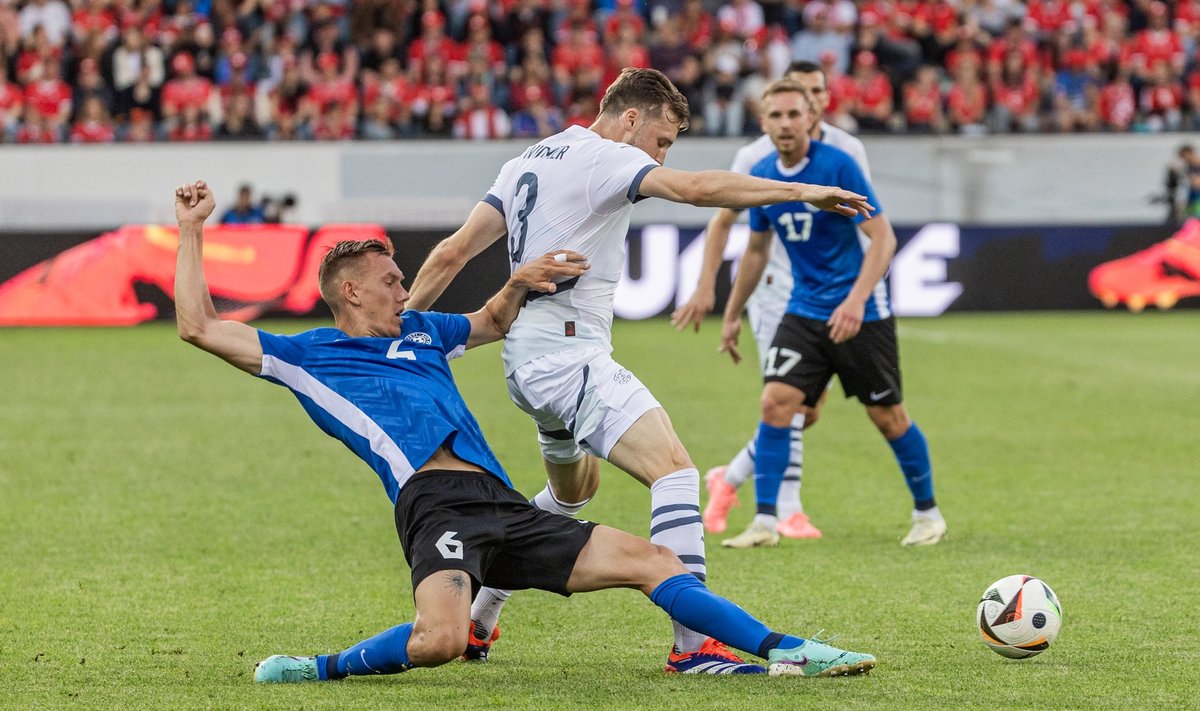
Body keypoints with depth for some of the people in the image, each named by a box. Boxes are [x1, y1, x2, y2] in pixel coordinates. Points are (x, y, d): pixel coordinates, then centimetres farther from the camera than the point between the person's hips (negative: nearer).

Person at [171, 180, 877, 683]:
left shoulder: (420, 332, 30)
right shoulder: (308, 355, 11)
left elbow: (493, 322, 49)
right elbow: (199, 325, 7)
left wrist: (518, 283, 27)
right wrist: (193, 229, 9)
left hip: (501, 507, 7)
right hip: (436, 505, -7)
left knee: (648, 559, 3)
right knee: (440, 639, -36)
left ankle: (788, 650, 3)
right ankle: (324, 669, -13)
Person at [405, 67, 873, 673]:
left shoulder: (528, 162, 16)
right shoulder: (606, 158, -9)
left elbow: (452, 253, 14)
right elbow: (694, 188, -25)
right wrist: (802, 191, -25)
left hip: (526, 360, 10)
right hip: (569, 354, -10)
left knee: (572, 491, 30)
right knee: (675, 470, -18)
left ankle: (474, 623, 34)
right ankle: (694, 645, -27)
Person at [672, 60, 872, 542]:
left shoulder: (847, 151, 2)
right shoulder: (759, 156, -5)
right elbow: (722, 221, 2)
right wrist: (705, 288, -5)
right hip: (775, 284, -4)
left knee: (809, 411, 3)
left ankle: (728, 479, 22)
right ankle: (788, 511, -12)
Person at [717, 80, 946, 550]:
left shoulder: (838, 166, -16)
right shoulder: (761, 176, 2)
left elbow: (883, 237, -18)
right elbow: (757, 249, 18)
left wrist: (856, 300, -30)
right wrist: (732, 315, 21)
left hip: (860, 313, -4)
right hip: (804, 312, 4)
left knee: (888, 417, 4)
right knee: (775, 402, -12)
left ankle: (927, 512, 23)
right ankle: (764, 523, -7)